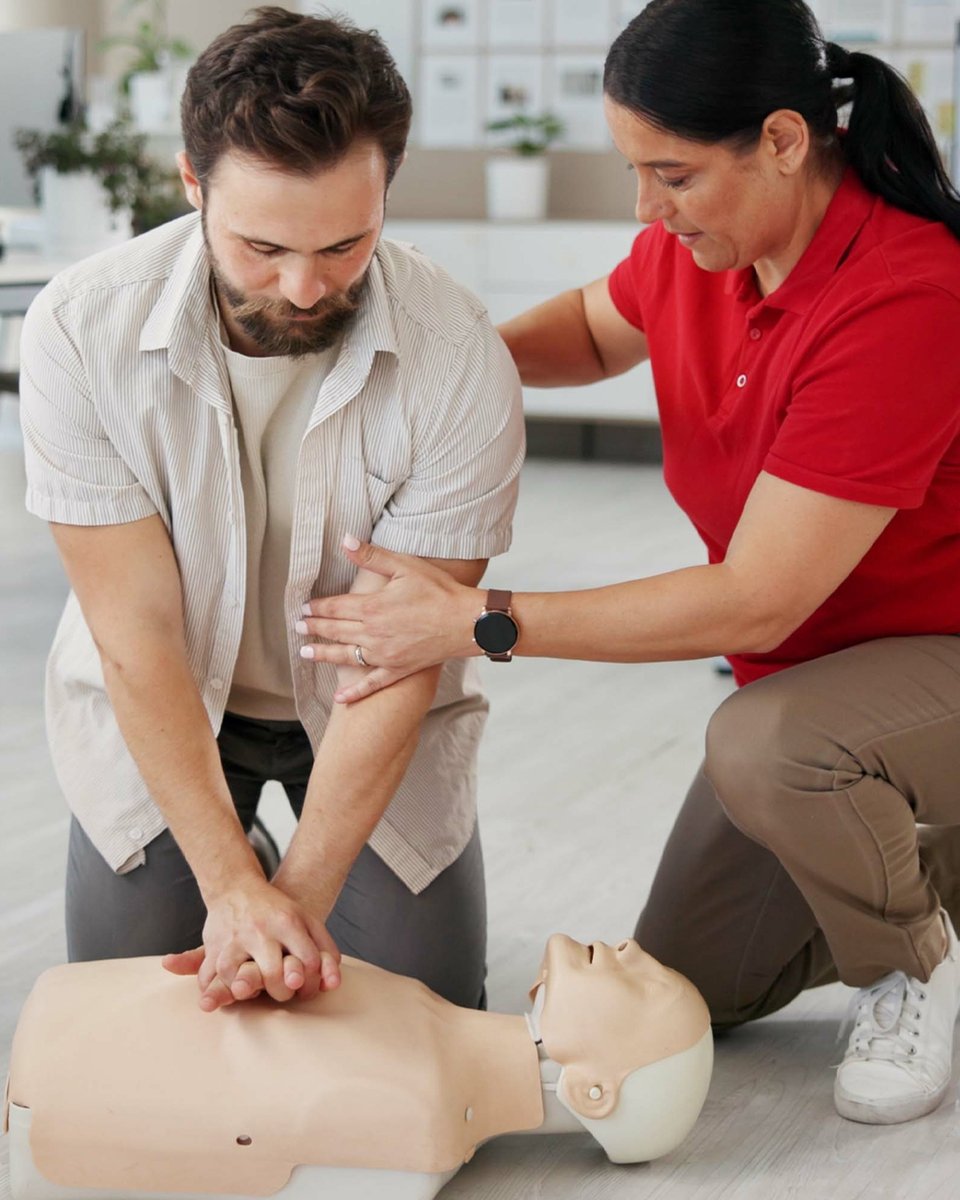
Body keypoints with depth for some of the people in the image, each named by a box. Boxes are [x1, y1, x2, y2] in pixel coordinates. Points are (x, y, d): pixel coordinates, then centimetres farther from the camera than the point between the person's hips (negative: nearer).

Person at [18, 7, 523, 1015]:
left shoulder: (461, 365, -28)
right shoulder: (81, 330, -26)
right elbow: (137, 633, -23)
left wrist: (299, 896, -31)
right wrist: (235, 887, -29)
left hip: (366, 713, 0)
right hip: (157, 706, 0)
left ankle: (298, 859, 28)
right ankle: (232, 856, 27)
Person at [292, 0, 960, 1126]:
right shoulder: (697, 245, -9)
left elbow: (753, 604, -32)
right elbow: (598, 323, 17)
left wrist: (479, 621, -29)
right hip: (808, 666, 8)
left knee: (763, 745, -38)